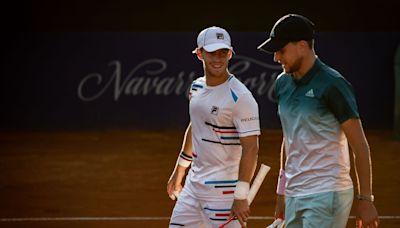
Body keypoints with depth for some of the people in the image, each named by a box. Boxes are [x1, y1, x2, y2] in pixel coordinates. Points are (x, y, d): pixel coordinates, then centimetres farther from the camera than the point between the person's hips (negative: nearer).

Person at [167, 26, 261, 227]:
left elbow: (250, 148, -20)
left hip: (223, 188, -8)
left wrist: (241, 197, -25)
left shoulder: (240, 97, -17)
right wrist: (179, 170, 29)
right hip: (194, 181, 8)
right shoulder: (197, 87, 9)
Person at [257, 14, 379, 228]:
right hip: (295, 195, 8)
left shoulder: (331, 85, -12)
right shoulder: (283, 83, 10)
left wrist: (365, 200, -13)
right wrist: (281, 193, 20)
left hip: (327, 194, -8)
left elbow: (360, 146, -11)